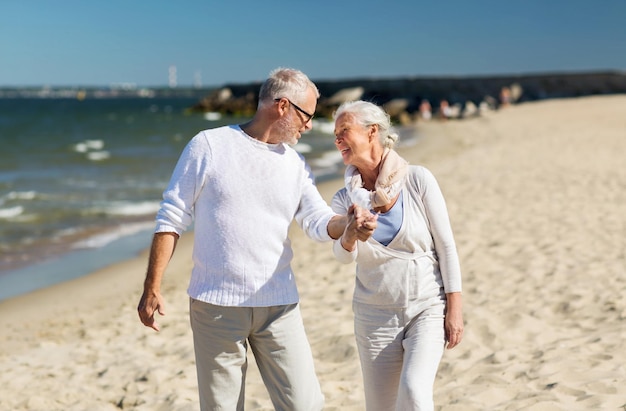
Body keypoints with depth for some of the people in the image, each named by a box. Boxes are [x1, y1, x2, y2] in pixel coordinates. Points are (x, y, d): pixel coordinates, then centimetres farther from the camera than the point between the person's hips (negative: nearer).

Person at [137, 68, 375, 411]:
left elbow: (319, 222, 2)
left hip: (278, 305, 3)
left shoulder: (295, 164, 10)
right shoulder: (208, 146, -4)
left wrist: (347, 223, -22)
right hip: (216, 305, -3)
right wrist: (152, 289, -6)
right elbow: (171, 219, -2)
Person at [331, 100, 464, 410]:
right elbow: (343, 255, -16)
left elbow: (446, 245, -5)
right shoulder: (346, 199, 0)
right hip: (375, 315, 3)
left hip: (427, 308, -3)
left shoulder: (417, 180, -7)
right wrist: (350, 235, -39)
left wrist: (454, 309, -7)